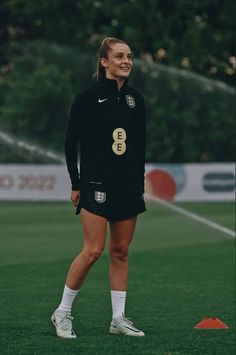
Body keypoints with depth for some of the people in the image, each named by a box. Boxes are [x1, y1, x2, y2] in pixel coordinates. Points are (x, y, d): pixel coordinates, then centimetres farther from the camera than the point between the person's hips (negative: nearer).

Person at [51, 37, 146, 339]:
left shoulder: (135, 98, 10)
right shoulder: (88, 98, -7)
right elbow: (71, 142, -4)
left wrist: (140, 182, 14)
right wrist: (76, 184, -5)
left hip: (129, 186, 6)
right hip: (97, 185, -6)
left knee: (121, 251, 7)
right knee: (93, 250, -11)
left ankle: (119, 318, 13)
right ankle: (62, 313, 2)